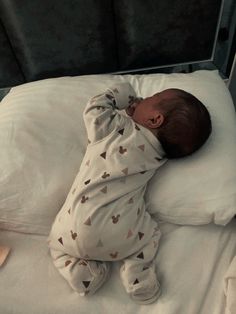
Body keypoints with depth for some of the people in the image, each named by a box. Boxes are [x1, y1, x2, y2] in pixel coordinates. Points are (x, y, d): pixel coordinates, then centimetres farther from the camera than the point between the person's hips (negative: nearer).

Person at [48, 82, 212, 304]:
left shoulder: (118, 127, -8)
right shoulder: (161, 153, 4)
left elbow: (95, 107, 11)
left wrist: (125, 93, 19)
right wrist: (135, 105, 20)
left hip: (75, 231, -1)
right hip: (120, 237, 2)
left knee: (57, 242, 27)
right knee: (150, 232, 29)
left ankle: (84, 274, 10)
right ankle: (139, 279, 13)